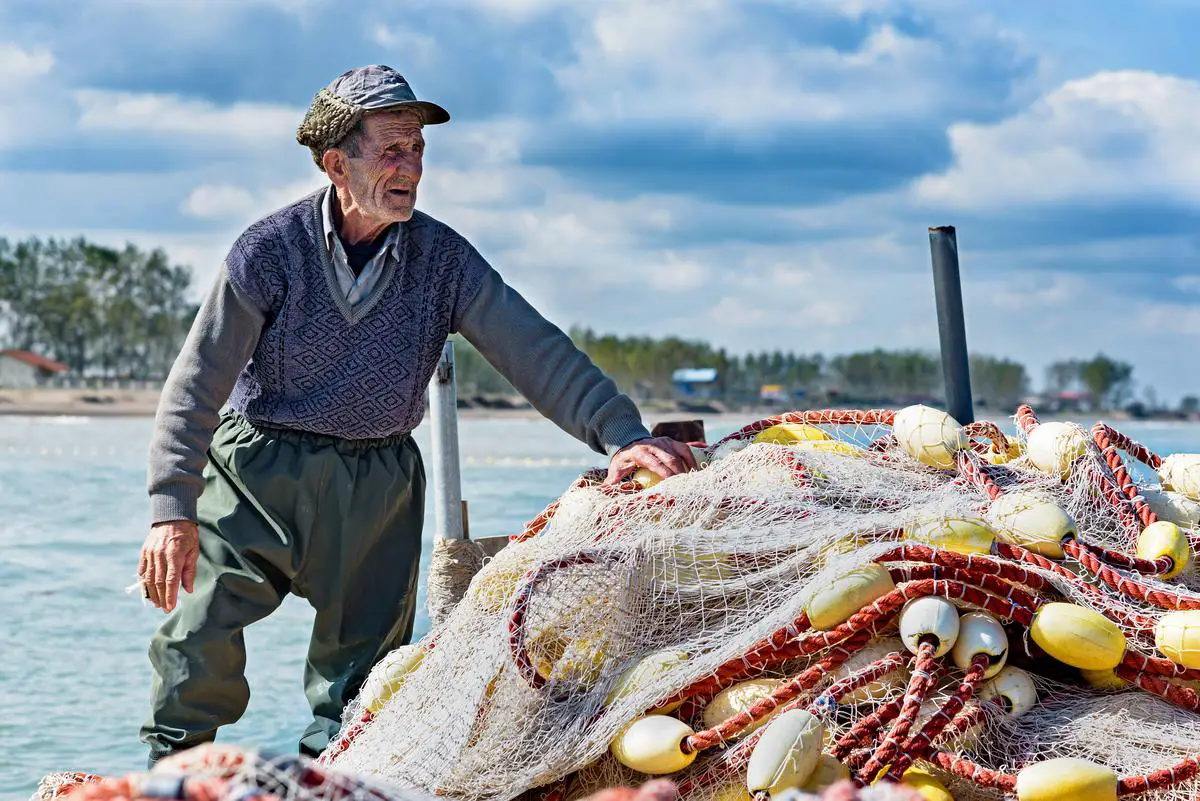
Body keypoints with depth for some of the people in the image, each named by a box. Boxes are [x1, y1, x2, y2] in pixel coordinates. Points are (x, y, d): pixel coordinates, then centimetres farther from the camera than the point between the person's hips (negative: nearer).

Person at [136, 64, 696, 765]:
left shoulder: (444, 259, -6)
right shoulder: (271, 250, -12)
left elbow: (535, 352, -12)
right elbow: (198, 383, -13)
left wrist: (622, 433, -27)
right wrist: (173, 510, -22)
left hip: (379, 483, 2)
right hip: (256, 469, -2)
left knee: (364, 662, 6)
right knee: (200, 637, -10)